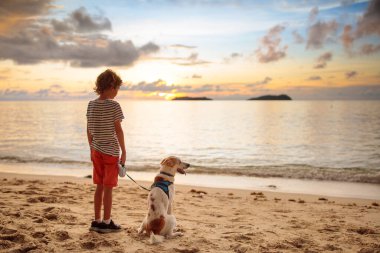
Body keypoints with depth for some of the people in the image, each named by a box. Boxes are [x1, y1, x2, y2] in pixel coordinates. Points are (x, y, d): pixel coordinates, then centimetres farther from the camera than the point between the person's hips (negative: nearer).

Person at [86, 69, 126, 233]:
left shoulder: (91, 105, 5)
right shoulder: (113, 105, -13)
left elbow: (89, 130, 9)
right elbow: (118, 130, -12)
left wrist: (92, 148, 18)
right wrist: (124, 152, -6)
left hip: (96, 151, 6)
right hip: (111, 151, -6)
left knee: (99, 186, 14)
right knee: (108, 188, 2)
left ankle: (96, 221, 20)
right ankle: (106, 222, 10)